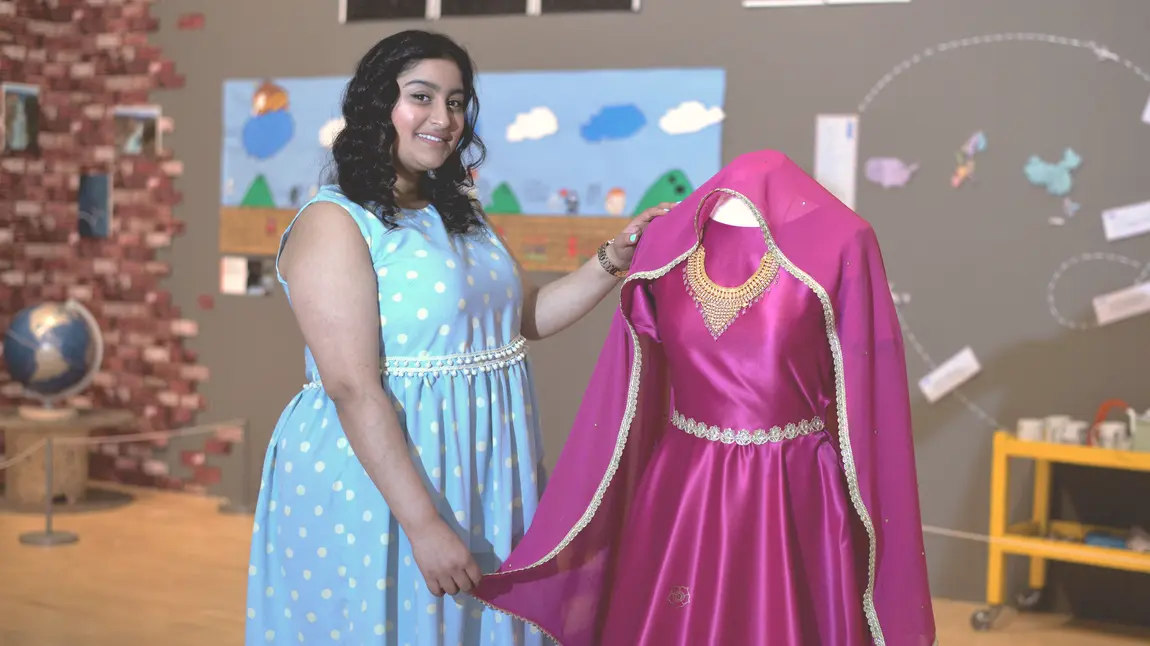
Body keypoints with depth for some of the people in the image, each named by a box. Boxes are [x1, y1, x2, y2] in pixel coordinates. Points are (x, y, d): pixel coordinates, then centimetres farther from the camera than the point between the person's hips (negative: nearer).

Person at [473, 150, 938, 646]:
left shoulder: (837, 247, -10)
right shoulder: (667, 242, 0)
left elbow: (868, 395, -9)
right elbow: (627, 390, 6)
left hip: (795, 496, -3)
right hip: (682, 492, 3)